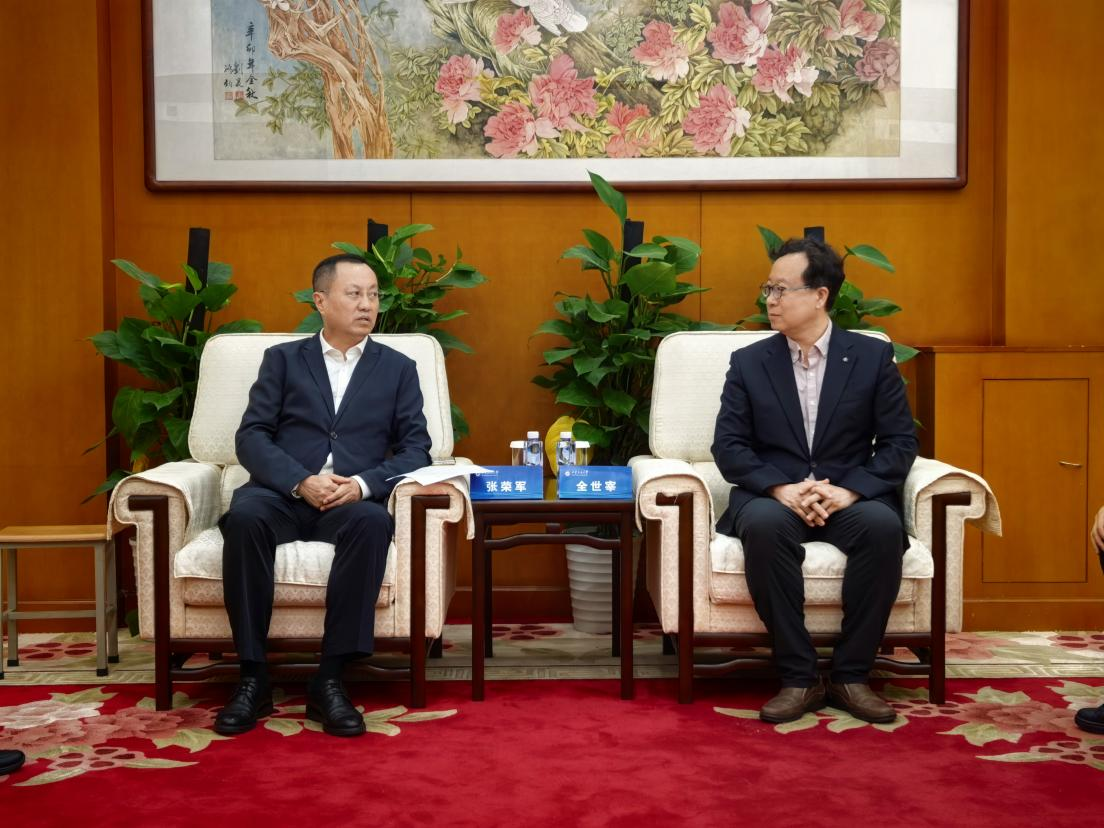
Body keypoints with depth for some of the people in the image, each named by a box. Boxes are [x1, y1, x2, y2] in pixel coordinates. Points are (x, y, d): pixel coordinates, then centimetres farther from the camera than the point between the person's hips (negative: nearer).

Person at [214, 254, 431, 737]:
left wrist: (362, 484, -14)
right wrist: (301, 482, -16)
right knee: (244, 516, -34)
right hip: (283, 495, 0)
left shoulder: (399, 369, 15)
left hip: (353, 502, 0)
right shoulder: (282, 359, 14)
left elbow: (415, 448, 5)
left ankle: (329, 679, -29)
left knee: (373, 522, -35)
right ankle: (253, 676, -25)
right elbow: (251, 437, 3)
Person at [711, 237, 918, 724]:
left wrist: (849, 490, -17)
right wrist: (782, 489, -19)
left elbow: (899, 442, 0)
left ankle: (851, 675, -19)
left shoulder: (873, 356, 5)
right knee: (763, 524, -36)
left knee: (883, 525, -34)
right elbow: (728, 446, -1)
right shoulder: (748, 362, 7)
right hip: (774, 498, 0)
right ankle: (798, 678, -25)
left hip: (849, 499, 0)